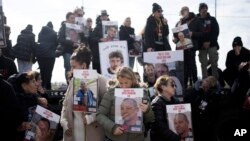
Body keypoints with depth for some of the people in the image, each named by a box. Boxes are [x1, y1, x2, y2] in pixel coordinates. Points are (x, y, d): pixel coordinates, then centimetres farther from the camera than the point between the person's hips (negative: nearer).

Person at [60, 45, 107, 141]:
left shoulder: (100, 80, -5)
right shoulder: (73, 81, 13)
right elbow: (65, 104, 15)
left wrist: (91, 118, -17)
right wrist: (64, 123, 2)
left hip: (92, 132, -5)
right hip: (72, 131, 5)